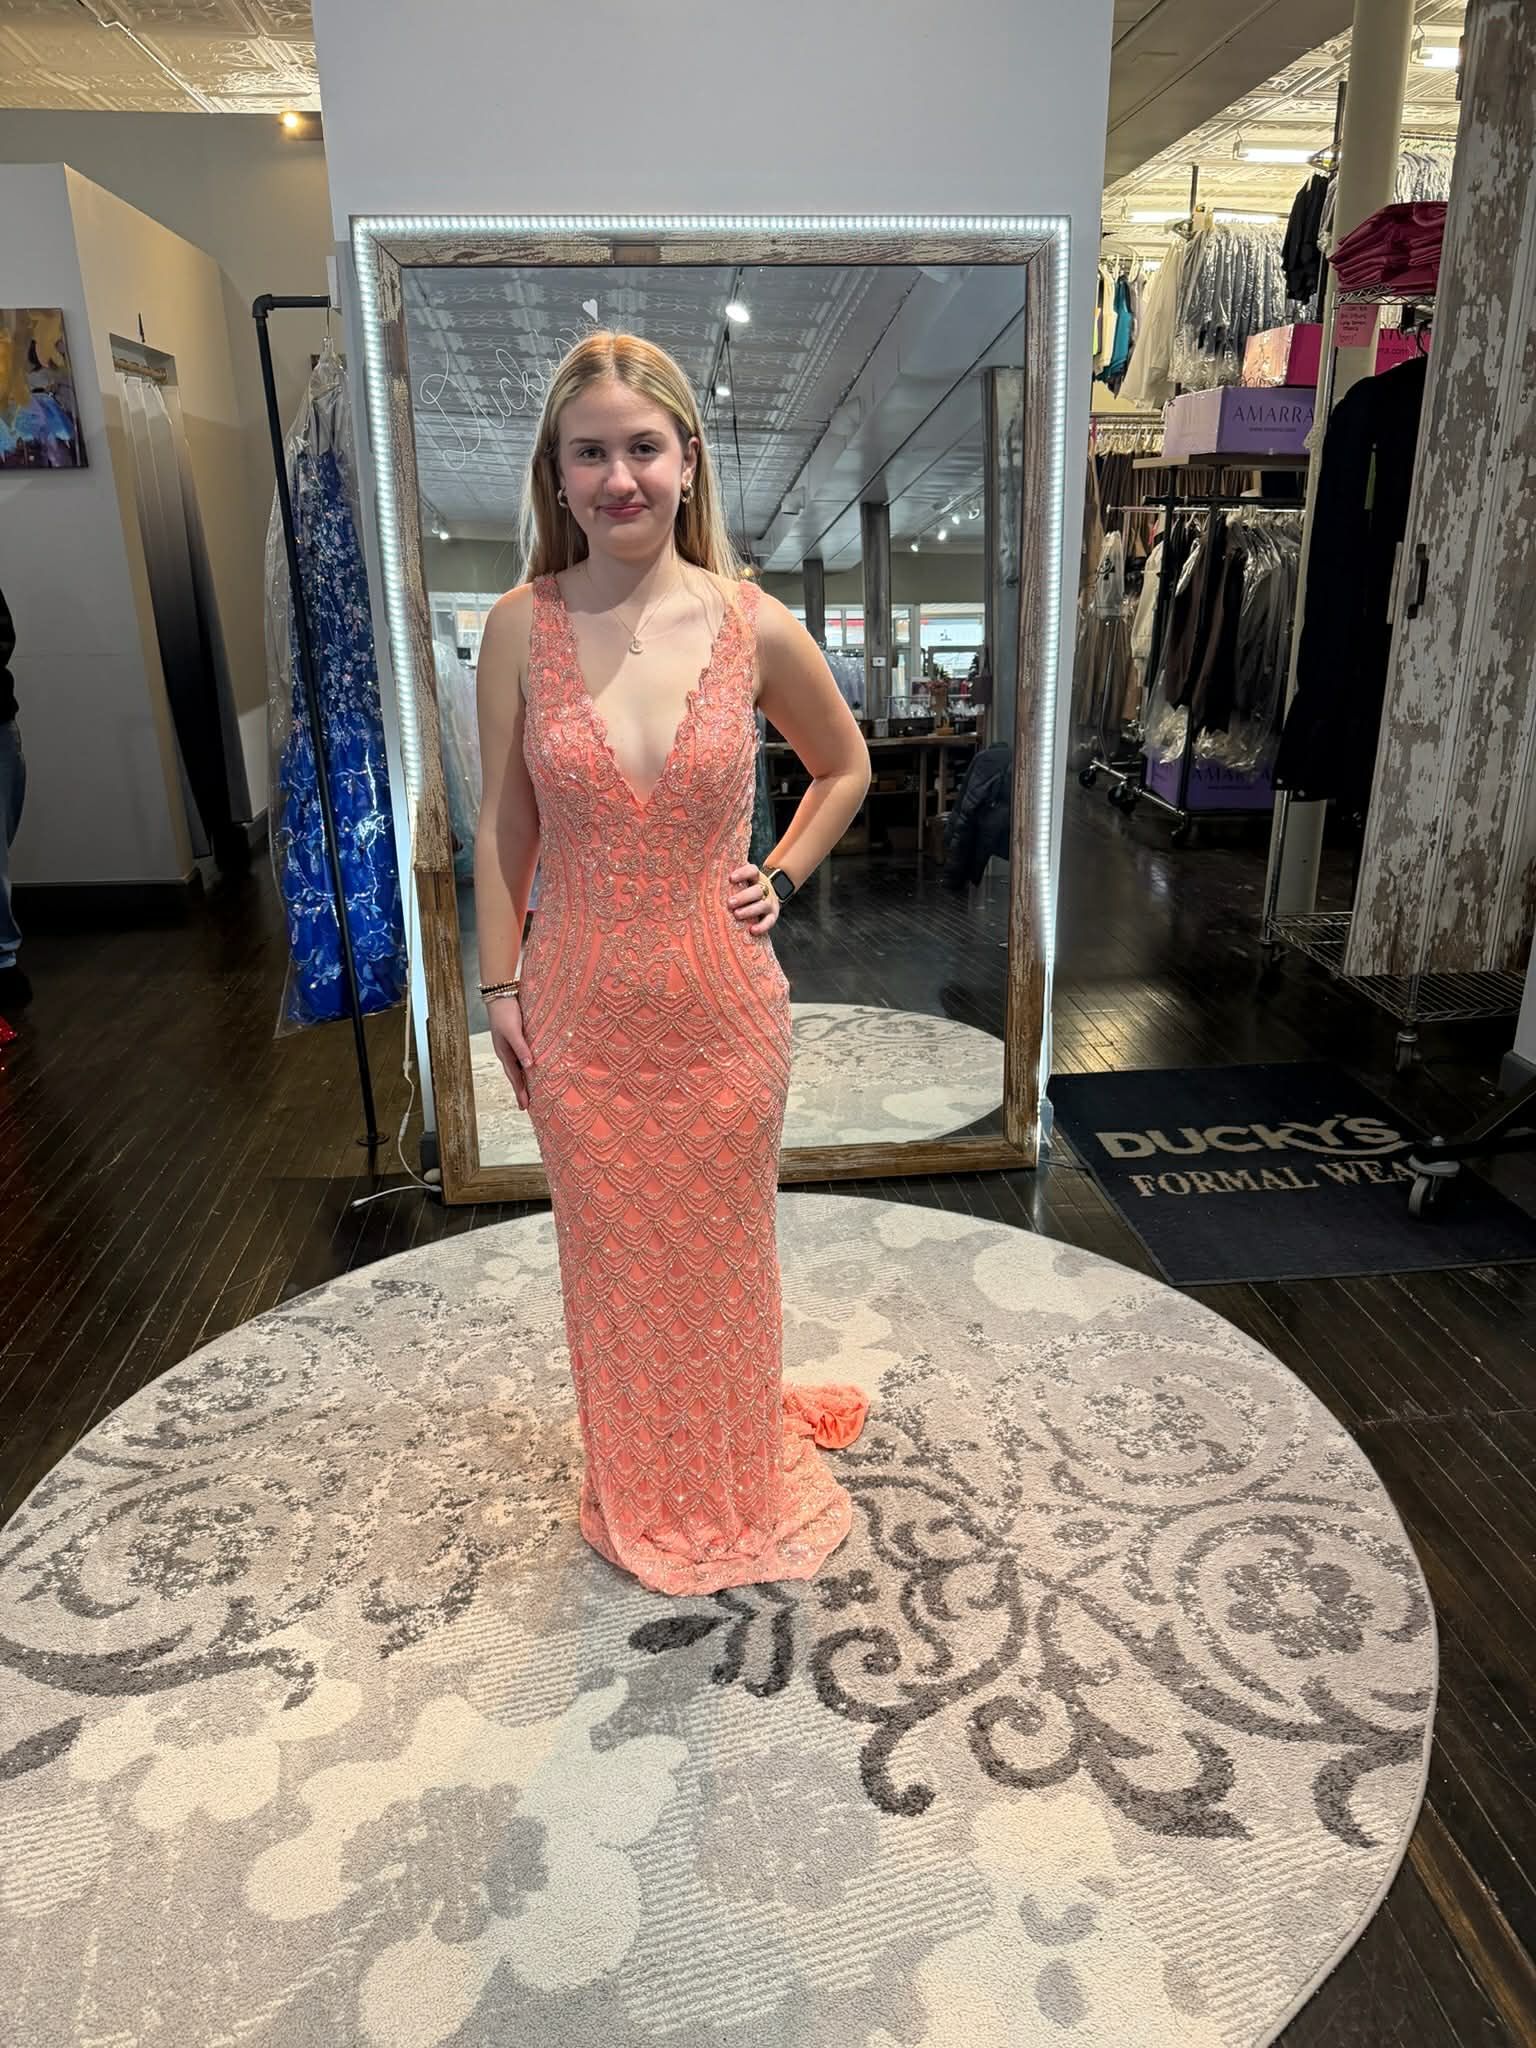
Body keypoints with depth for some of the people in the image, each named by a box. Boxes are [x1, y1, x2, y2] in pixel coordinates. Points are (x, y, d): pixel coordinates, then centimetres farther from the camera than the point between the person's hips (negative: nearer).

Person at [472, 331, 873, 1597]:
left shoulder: (757, 627, -8)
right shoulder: (524, 626, -7)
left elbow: (846, 767, 9)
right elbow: (504, 823, 1)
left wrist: (783, 877, -1)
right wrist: (499, 983, 2)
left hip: (722, 1004, 0)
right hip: (581, 1007, 1)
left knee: (722, 1246, 17)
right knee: (611, 1252, 17)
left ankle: (735, 1474, 46)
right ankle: (636, 1484, 45)